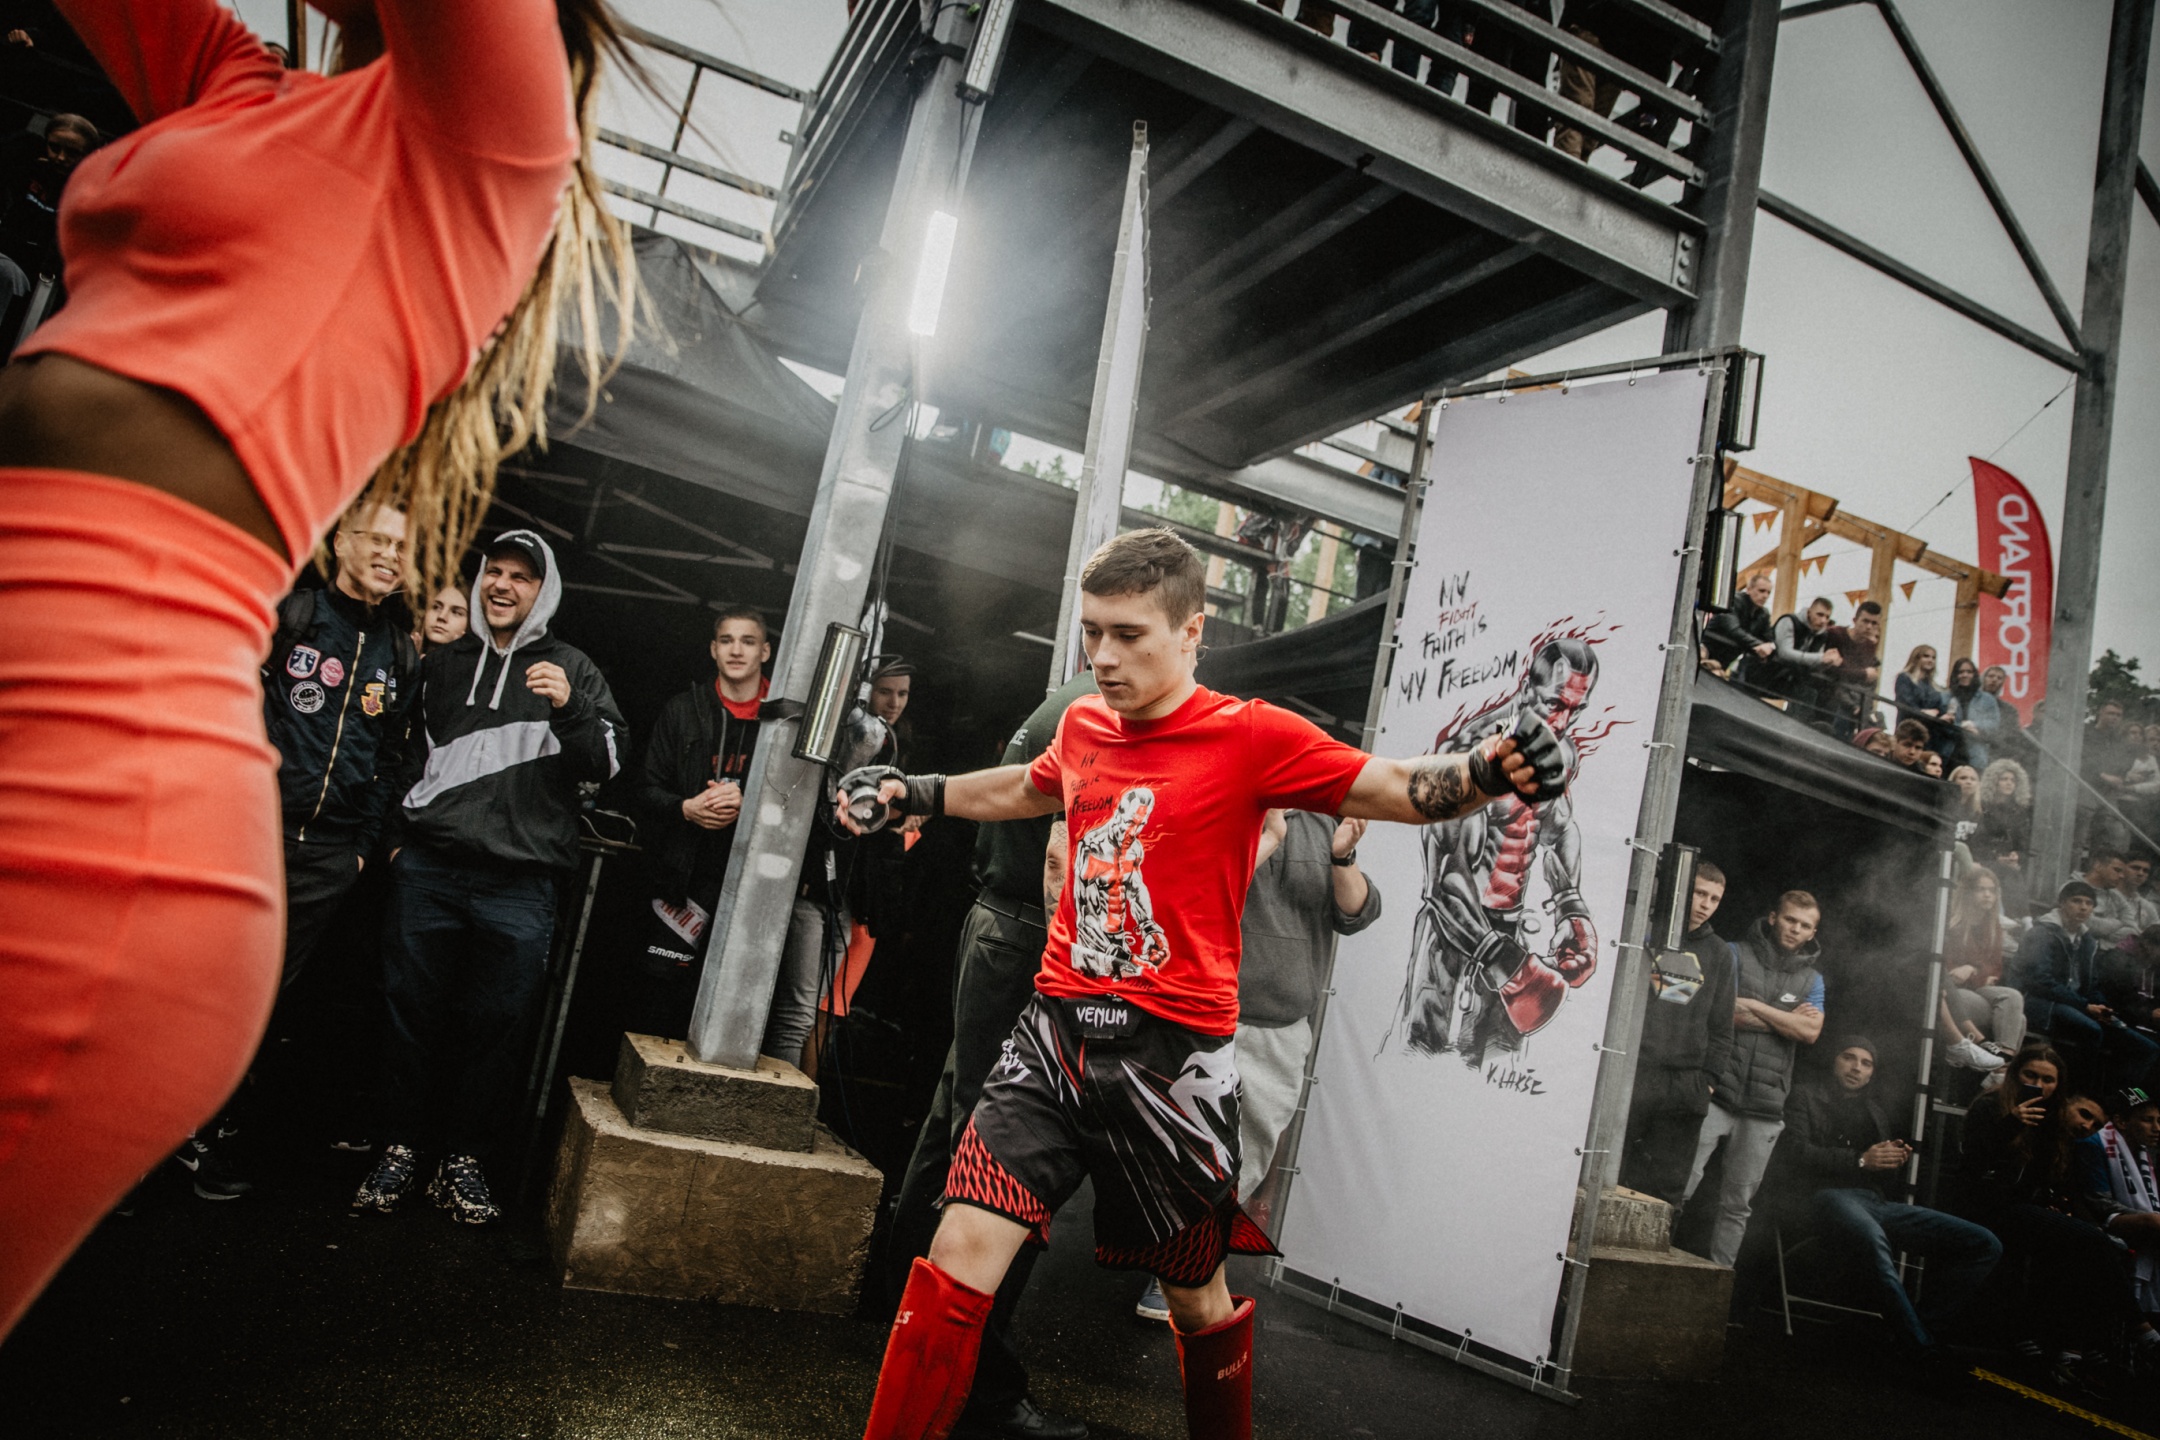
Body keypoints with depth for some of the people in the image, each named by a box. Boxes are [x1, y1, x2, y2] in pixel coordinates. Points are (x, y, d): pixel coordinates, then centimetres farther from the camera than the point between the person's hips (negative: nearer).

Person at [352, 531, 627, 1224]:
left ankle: (464, 1159, 15)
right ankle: (401, 1147, 20)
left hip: (518, 885, -2)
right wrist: (398, 836, 15)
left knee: (496, 1024, 2)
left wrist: (569, 707, -19)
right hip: (427, 869, 3)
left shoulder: (571, 670, 7)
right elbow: (406, 755, 26)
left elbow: (608, 762, -2)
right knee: (413, 1013, 6)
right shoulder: (442, 664, 16)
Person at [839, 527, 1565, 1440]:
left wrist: (1489, 772, -27)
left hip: (1173, 1055, -3)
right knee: (960, 1252, -7)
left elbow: (1402, 792, -8)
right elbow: (1029, 788, 30)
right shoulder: (1084, 724, 8)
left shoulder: (1252, 736, -8)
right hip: (1057, 1030, 4)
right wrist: (912, 792, 29)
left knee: (1198, 1295, 14)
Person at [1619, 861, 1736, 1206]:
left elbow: (1721, 1026, 16)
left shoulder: (1719, 953, 14)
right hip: (1631, 1073, -3)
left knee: (1664, 1188, 4)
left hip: (1684, 1084, 3)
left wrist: (1708, 1077, 8)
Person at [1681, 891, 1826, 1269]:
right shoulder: (1736, 955, 4)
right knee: (1682, 1183, -7)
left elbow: (1811, 1031, -4)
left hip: (1765, 1107, 4)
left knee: (1739, 1203, 8)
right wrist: (1785, 1020, -5)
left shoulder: (1812, 979, 14)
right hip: (1717, 1092, -3)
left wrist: (1752, 1005, -6)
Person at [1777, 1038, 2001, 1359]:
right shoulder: (1807, 1097, 16)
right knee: (1874, 1240, -43)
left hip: (1877, 1201, 7)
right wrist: (1861, 1160, -6)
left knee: (1986, 1246, -10)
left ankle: (1923, 1327, -14)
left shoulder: (1876, 1113, 33)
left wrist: (1897, 1160, 9)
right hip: (1828, 1195, -7)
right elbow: (1796, 1151, 0)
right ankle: (1922, 1348, -32)